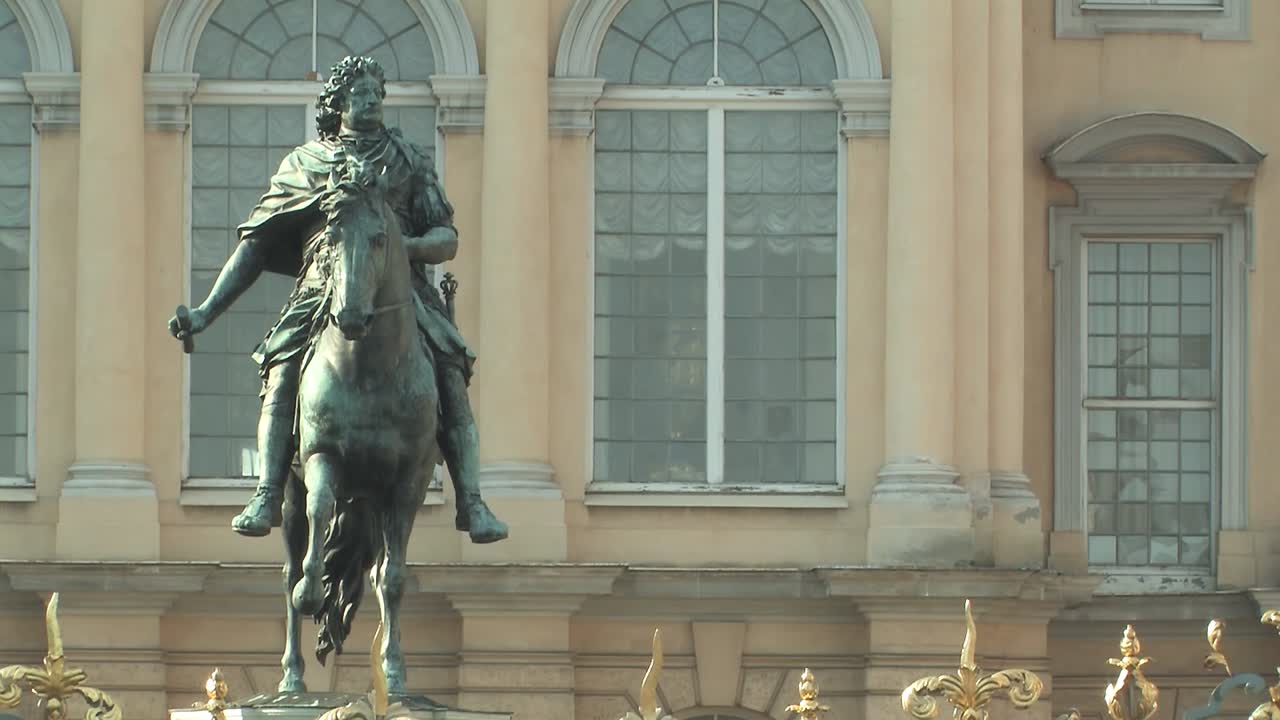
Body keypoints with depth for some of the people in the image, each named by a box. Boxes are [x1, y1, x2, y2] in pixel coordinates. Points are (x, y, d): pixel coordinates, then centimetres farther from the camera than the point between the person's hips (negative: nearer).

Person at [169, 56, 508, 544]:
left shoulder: (409, 160, 20)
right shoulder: (302, 165, 20)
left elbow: (447, 239, 13)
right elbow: (256, 245, 20)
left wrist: (413, 246, -11)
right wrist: (206, 312, 13)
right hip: (323, 288, 0)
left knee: (452, 372, -22)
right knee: (280, 372, -26)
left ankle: (471, 504, -24)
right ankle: (267, 495, -29)